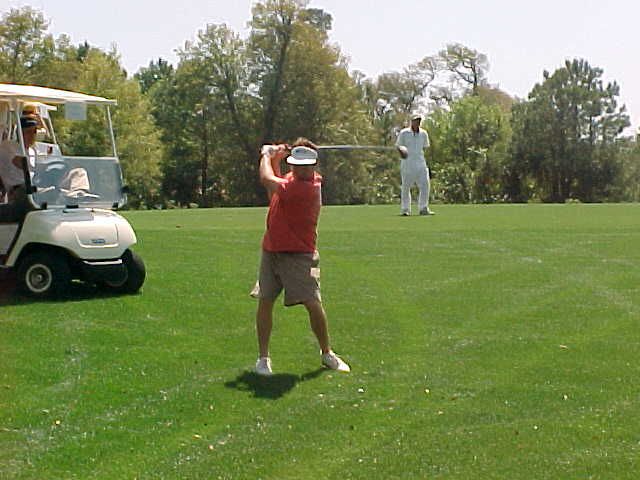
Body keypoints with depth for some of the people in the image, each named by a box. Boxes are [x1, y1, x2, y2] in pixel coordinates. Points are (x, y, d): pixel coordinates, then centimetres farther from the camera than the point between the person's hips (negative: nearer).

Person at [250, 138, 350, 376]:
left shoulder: (309, 187, -20)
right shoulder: (292, 178, 6)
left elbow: (268, 180, -22)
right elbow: (275, 188, 26)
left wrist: (266, 155, -3)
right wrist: (275, 159, 11)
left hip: (299, 256, -7)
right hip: (271, 251, 7)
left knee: (313, 304, -8)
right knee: (264, 302, 0)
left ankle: (327, 353, 13)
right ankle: (263, 358, 9)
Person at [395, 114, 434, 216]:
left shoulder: (423, 134, 9)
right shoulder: (404, 133, 0)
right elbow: (398, 145, 5)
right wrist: (401, 153, -15)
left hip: (420, 162, 3)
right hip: (407, 163, -3)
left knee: (425, 184, -4)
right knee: (406, 186, 0)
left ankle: (423, 208, 3)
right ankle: (405, 209, 8)